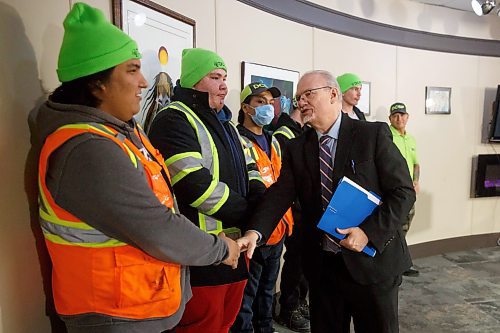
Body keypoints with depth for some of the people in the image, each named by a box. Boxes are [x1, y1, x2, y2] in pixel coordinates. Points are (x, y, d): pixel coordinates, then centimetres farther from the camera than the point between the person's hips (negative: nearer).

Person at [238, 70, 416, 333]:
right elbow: (280, 193, -6)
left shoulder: (374, 134, -7)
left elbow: (403, 192, -8)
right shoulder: (296, 148, 4)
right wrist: (255, 232, -22)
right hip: (321, 264, 3)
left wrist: (370, 233, -19)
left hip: (372, 261, -3)